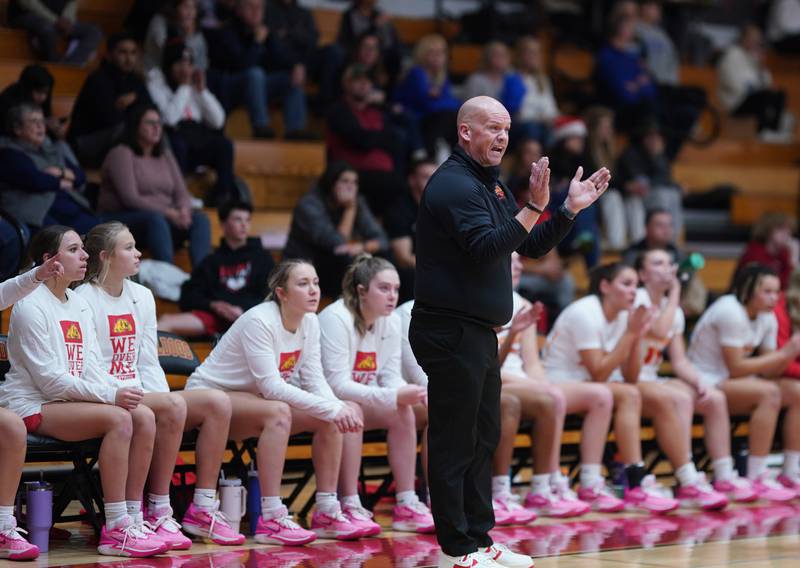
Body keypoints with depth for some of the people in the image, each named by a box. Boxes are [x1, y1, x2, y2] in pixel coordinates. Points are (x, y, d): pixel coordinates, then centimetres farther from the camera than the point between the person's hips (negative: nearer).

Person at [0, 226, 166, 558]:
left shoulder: (80, 306, 15)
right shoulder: (31, 306, -10)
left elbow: (91, 368, 10)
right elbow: (50, 379, -16)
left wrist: (119, 391, -12)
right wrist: (111, 396, -20)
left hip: (72, 400, 8)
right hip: (33, 406, -8)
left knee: (144, 416, -15)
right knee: (117, 418, -28)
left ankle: (131, 517, -14)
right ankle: (116, 529, -27)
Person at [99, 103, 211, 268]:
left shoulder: (165, 156, 17)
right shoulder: (121, 154, -5)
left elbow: (182, 193, 9)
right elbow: (130, 198, -16)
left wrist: (183, 210, -16)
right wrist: (168, 213, -23)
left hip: (162, 217, 7)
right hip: (121, 219, -7)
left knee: (200, 219, -18)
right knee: (155, 219, -37)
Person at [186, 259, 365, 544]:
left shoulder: (309, 323, 0)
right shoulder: (259, 321, -25)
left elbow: (315, 381, -3)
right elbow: (271, 387, -30)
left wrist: (339, 407, -25)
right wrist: (332, 408, -33)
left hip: (252, 399, 8)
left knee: (331, 419, -10)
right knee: (278, 412, -36)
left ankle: (327, 513, -5)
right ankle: (271, 520, -37)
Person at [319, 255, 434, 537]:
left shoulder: (392, 322, 0)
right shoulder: (335, 319, -22)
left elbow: (390, 377, 1)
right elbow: (337, 384, -27)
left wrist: (409, 392, -25)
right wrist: (394, 396, -34)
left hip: (360, 400, 7)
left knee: (403, 413, -16)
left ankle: (406, 505, -15)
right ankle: (350, 507, -32)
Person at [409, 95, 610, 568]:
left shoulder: (490, 184, 17)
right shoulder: (454, 185, -14)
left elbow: (532, 247, 19)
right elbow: (486, 248, -26)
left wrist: (571, 208, 9)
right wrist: (533, 207, -33)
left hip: (479, 333, 10)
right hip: (451, 332, -10)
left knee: (484, 439, 13)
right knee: (455, 443, -5)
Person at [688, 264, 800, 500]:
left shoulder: (767, 318, 6)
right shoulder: (731, 312, -20)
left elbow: (769, 370, 4)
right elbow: (736, 368, -22)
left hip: (735, 383, 9)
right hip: (706, 385, -9)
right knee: (768, 392, -30)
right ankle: (756, 480, -31)